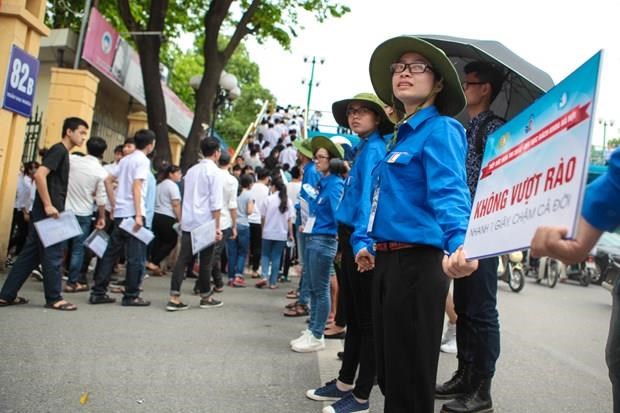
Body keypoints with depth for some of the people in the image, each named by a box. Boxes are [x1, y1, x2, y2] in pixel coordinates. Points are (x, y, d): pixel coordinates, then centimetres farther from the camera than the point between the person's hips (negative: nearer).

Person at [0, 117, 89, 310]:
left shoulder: (62, 152, 19)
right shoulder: (58, 150, -11)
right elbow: (39, 175, -23)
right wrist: (48, 205, -23)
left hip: (46, 213, 9)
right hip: (47, 212, -9)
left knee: (31, 254, 11)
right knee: (53, 255, -1)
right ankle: (54, 299, 9)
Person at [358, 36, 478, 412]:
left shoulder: (440, 129, -9)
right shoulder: (401, 134, 17)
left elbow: (449, 193, -25)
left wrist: (458, 244, -43)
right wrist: (369, 245, 29)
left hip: (417, 262, -9)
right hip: (387, 260, 9)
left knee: (411, 374, 1)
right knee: (388, 369, 19)